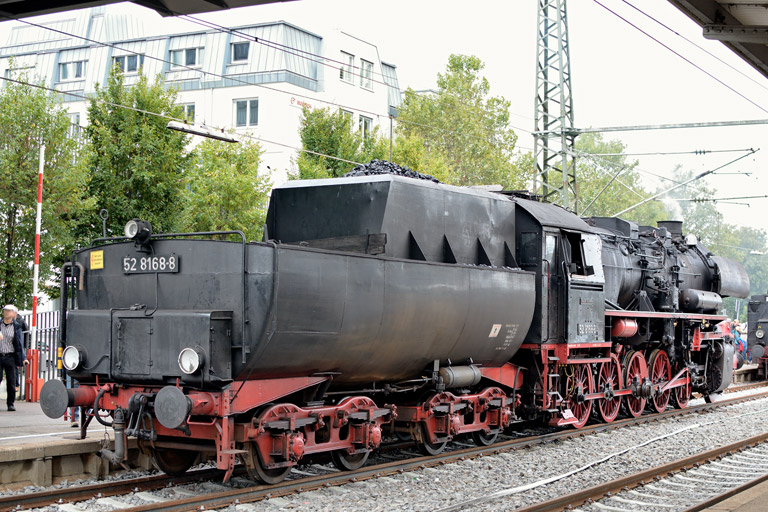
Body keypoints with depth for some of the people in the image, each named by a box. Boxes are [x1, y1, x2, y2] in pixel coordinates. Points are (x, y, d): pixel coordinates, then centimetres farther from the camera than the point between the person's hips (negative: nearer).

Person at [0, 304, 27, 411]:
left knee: (11, 382, 1)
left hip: (10, 357, 0)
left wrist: (23, 358, -1)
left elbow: (20, 344, 6)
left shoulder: (16, 327, 7)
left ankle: (10, 404, 10)